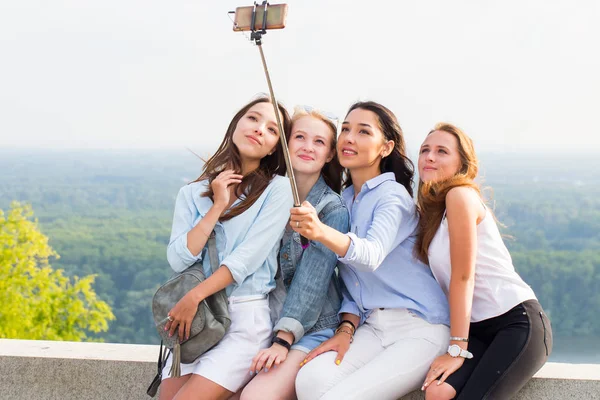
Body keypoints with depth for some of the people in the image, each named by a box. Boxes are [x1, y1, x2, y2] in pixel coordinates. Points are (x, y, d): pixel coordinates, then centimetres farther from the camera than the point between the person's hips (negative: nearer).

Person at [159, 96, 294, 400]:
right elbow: (178, 260, -2)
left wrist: (193, 298, -15)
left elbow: (248, 258, -12)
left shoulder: (277, 189, -2)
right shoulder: (193, 193, 10)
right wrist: (217, 207, -6)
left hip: (247, 320, -4)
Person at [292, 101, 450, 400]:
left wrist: (321, 232, -47)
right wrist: (346, 328, -3)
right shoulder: (344, 199, 14)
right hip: (372, 327, 6)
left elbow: (371, 255, -29)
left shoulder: (393, 195, -8)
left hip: (419, 328, -5)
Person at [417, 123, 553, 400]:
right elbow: (446, 280, 9)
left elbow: (463, 277, -15)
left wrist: (457, 349, -16)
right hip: (480, 328, 6)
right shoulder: (432, 209, 13)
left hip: (518, 324, -6)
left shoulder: (460, 194, -11)